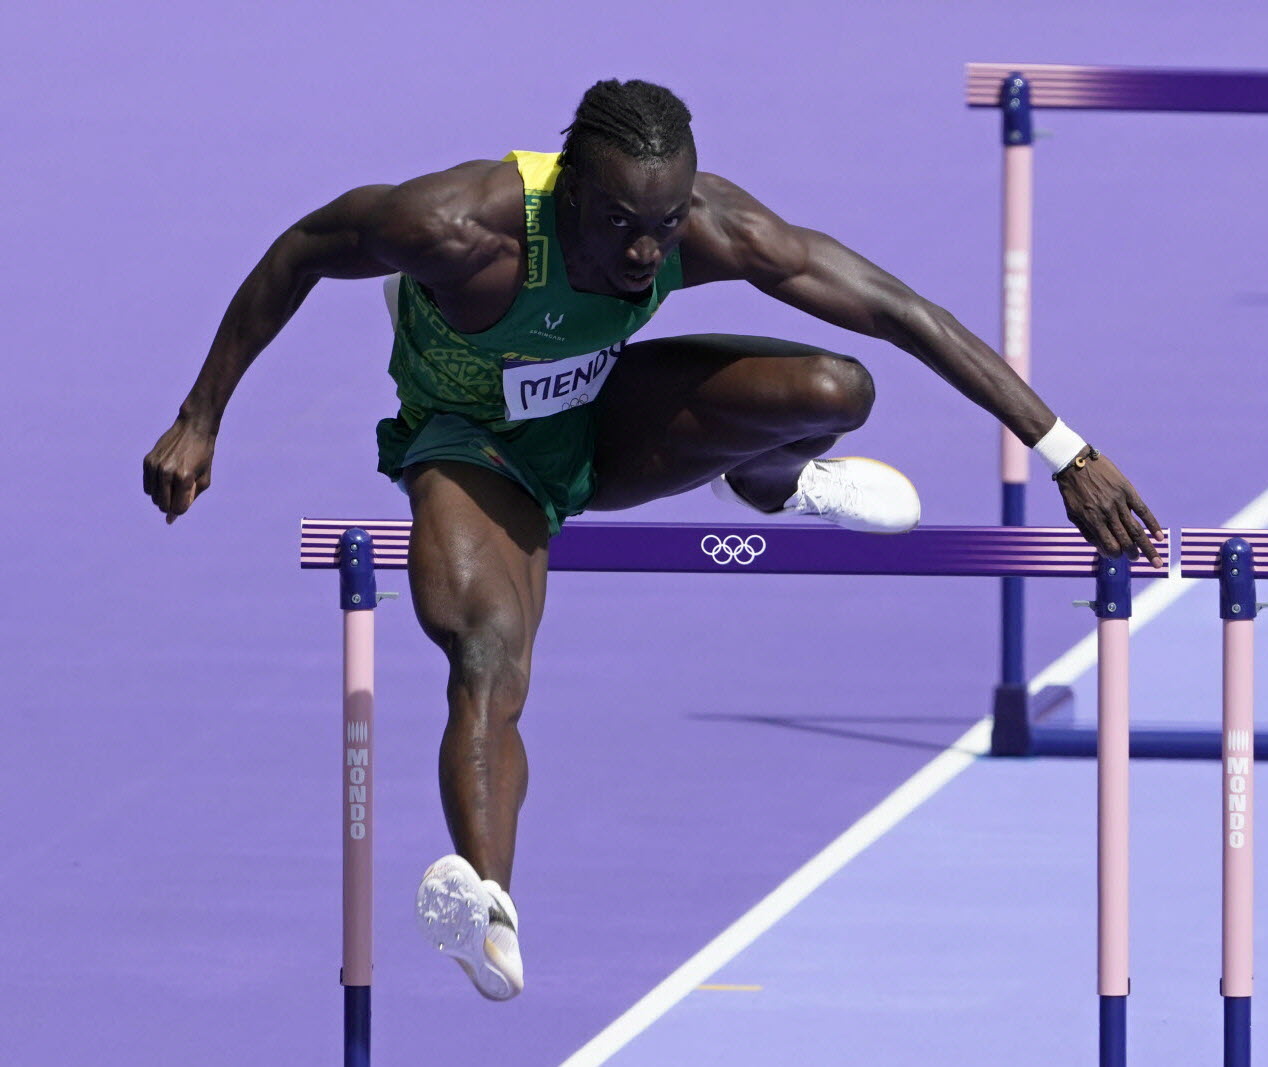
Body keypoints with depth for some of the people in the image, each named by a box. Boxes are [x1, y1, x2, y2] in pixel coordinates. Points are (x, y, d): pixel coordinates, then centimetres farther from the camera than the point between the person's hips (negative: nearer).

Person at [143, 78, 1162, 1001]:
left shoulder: (712, 228, -28)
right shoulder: (467, 227, -37)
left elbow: (905, 312, -23)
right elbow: (303, 249, -19)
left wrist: (1068, 457, -23)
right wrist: (199, 422, -15)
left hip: (600, 420, 4)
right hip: (472, 445, -4)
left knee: (836, 390, -19)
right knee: (488, 659, -33)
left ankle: (769, 486, 20)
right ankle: (489, 911, -57)